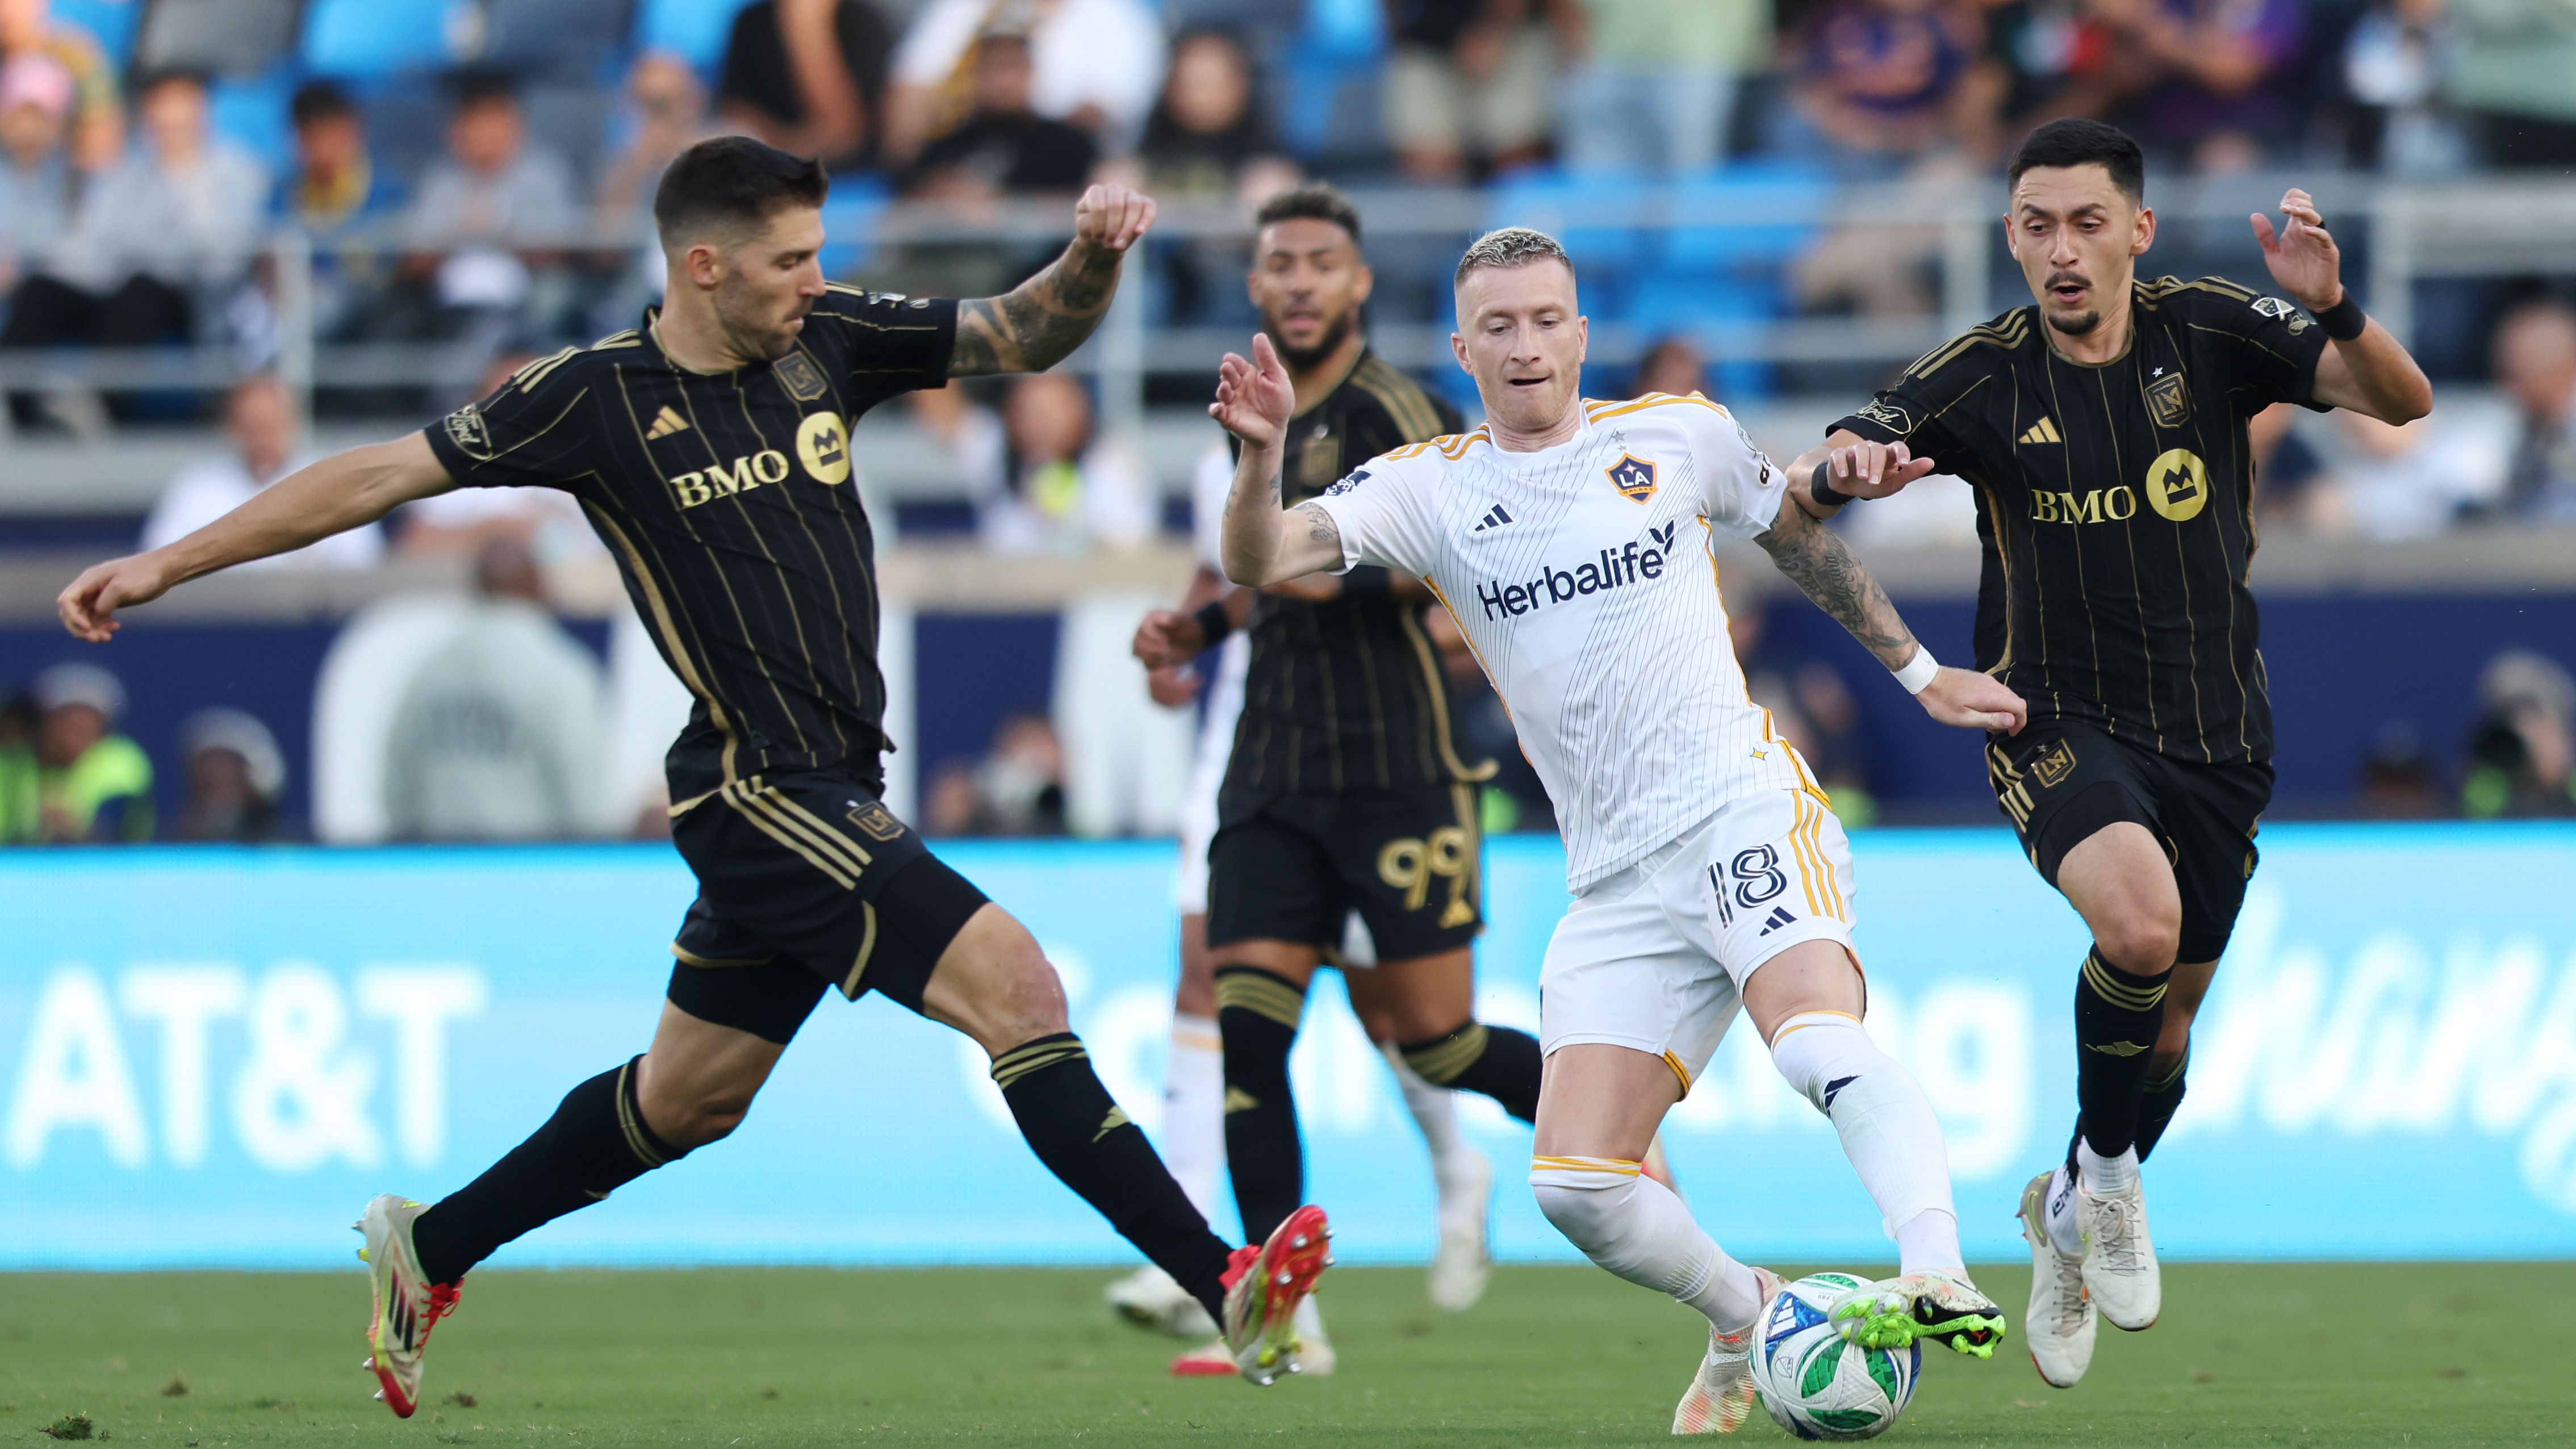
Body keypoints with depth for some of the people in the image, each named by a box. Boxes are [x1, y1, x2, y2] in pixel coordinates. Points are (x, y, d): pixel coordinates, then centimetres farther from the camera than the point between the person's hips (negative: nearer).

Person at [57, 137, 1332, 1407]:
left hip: (827, 795, 8)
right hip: (764, 798, -8)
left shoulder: (828, 341, 5)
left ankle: (426, 1252, 37)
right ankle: (1224, 1288, -21)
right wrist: (169, 564, -1)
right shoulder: (594, 398, -9)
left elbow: (1025, 337, 12)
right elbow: (383, 476, -2)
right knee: (1015, 984, -18)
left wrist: (1093, 258, -10)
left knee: (687, 1099, 20)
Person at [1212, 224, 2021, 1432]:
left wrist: (1921, 673, 27)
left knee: (1815, 1035, -33)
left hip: (1742, 806, -3)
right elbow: (1258, 562, -10)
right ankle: (1749, 1321, 19)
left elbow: (1802, 538, 24)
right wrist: (1261, 456, -30)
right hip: (1615, 880, 3)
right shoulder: (1428, 490, 4)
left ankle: (1942, 1280, -46)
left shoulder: (1680, 436, 5)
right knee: (1576, 1185, -7)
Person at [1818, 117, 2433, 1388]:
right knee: (2139, 920, -31)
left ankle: (2072, 1213, 42)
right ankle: (2106, 1168, -6)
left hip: (2215, 736, 3)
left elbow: (2403, 401, -15)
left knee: (2168, 1022, 12)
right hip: (2056, 726, -3)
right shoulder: (1985, 376, -9)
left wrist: (2336, 313, -36)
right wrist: (1837, 472, -38)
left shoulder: (2206, 331, -7)